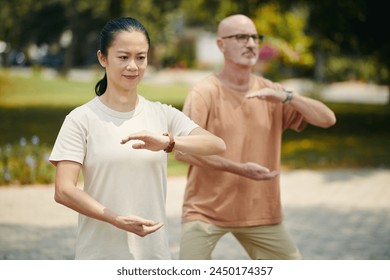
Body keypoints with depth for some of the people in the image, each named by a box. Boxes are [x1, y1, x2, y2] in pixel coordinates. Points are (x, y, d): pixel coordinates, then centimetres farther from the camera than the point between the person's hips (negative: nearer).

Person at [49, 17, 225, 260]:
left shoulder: (163, 115, 6)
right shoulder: (82, 119, -4)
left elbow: (218, 145, -8)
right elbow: (64, 191, -11)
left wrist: (169, 142, -26)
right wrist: (118, 220, -23)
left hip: (155, 255, 3)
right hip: (100, 257, -3)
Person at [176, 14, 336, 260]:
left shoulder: (272, 93, 4)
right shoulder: (205, 92, -9)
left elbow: (327, 119, -3)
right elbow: (183, 150, -19)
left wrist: (286, 97, -20)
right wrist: (240, 168, -25)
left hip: (261, 212, 4)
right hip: (206, 210, -4)